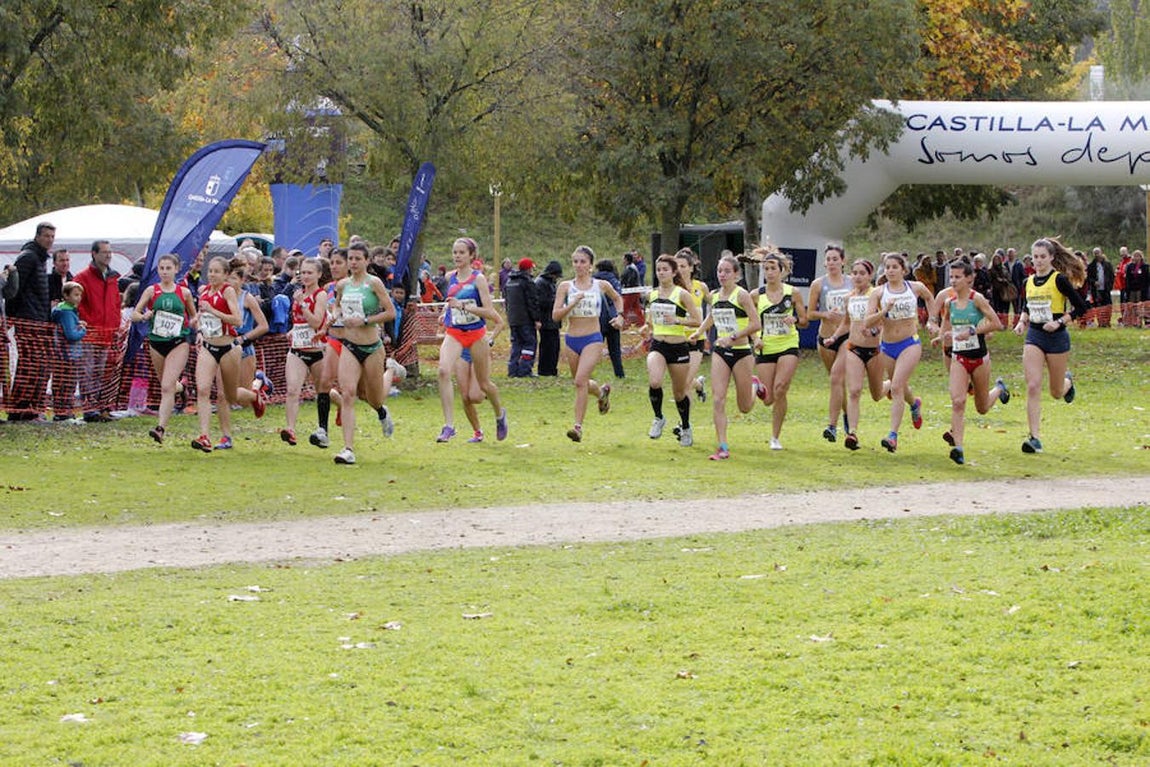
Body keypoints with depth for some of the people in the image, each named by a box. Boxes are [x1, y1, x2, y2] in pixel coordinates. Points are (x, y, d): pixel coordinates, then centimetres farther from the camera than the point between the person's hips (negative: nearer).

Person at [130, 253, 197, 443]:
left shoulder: (184, 293, 3)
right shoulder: (151, 291, 3)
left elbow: (194, 316, 16)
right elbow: (134, 315, 0)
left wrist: (190, 324, -6)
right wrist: (144, 317, -22)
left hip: (178, 343, -3)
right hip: (156, 342, 3)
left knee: (167, 387, -16)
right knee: (165, 386, 15)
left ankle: (161, 427, -23)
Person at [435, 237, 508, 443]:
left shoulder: (478, 278, -11)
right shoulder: (450, 277, 5)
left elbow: (491, 313, -18)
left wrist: (463, 306, -26)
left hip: (476, 334, -3)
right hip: (453, 333, 3)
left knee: (484, 383, 12)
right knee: (443, 371, -25)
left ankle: (500, 413, 44)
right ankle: (449, 425, -26)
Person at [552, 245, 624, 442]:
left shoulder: (601, 285, 2)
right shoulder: (565, 286, 1)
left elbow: (617, 298, 23)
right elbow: (555, 315, -5)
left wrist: (619, 315, 8)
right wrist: (573, 303, -18)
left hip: (593, 339, -3)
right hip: (572, 339, 3)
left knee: (580, 380, -20)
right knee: (581, 383, 15)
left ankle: (578, 426, -20)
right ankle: (602, 391, 50)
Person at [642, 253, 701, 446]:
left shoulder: (682, 294, -7)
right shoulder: (652, 294, 7)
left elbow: (698, 321, -9)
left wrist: (677, 320, -21)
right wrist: (648, 328, 7)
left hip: (678, 347, -2)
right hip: (657, 345, 3)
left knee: (679, 393, 10)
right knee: (654, 382, -26)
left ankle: (686, 428, 34)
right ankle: (658, 418, -2)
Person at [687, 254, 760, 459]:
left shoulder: (741, 295, -12)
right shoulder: (714, 296, 6)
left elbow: (756, 324, -18)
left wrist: (733, 337, -23)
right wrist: (698, 333, 15)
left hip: (741, 352, -4)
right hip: (720, 352, 4)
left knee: (745, 407, 8)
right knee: (717, 399, -10)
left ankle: (754, 386, 43)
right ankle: (723, 448, -8)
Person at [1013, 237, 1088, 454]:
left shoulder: (1059, 280, -10)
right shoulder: (1029, 282, 6)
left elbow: (1080, 307, -10)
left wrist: (1059, 322, -18)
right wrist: (1022, 322, 4)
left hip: (1056, 338, -4)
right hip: (1034, 337, 4)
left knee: (1056, 392, 10)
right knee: (1033, 387, -13)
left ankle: (1068, 381, 49)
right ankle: (1034, 438, -13)